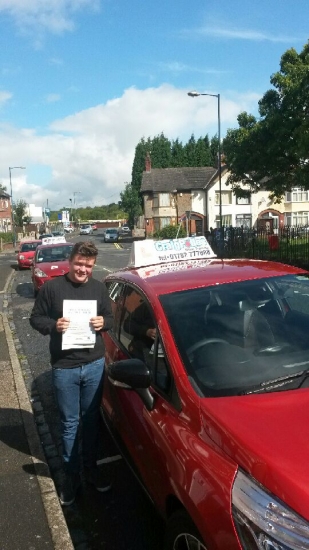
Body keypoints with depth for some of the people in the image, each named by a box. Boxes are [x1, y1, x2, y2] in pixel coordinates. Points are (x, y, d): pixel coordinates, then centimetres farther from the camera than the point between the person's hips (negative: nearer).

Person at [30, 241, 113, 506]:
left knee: (91, 419, 16)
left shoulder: (99, 288, 2)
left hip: (94, 365, 2)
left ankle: (91, 467, 36)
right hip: (64, 368, -2)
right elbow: (35, 318, 0)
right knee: (69, 423, 11)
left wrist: (103, 322, -11)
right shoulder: (52, 287, -7)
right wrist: (53, 325, -20)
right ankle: (71, 475, 29)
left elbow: (110, 318, 11)